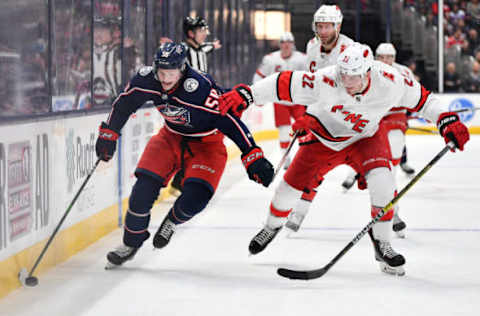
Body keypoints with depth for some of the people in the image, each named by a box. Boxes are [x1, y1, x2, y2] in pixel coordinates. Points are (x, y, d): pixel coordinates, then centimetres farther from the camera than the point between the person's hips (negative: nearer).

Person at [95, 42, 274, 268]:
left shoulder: (199, 87, -35)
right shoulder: (147, 79, -18)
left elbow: (229, 121, -36)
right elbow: (125, 103, 2)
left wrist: (253, 157, -40)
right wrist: (108, 134, 8)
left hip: (206, 143, -4)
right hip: (171, 137, 4)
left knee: (194, 198, -22)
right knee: (144, 188, -12)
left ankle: (172, 222, 14)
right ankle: (131, 243, 11)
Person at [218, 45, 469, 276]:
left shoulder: (389, 82, -29)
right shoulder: (326, 83, -36)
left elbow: (421, 99, -13)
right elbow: (284, 84, -32)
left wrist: (448, 121, -20)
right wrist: (244, 96, -36)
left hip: (365, 137, 0)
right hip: (325, 137, 0)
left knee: (381, 179, -26)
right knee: (292, 185, 4)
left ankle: (381, 244, -10)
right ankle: (272, 227, 38)